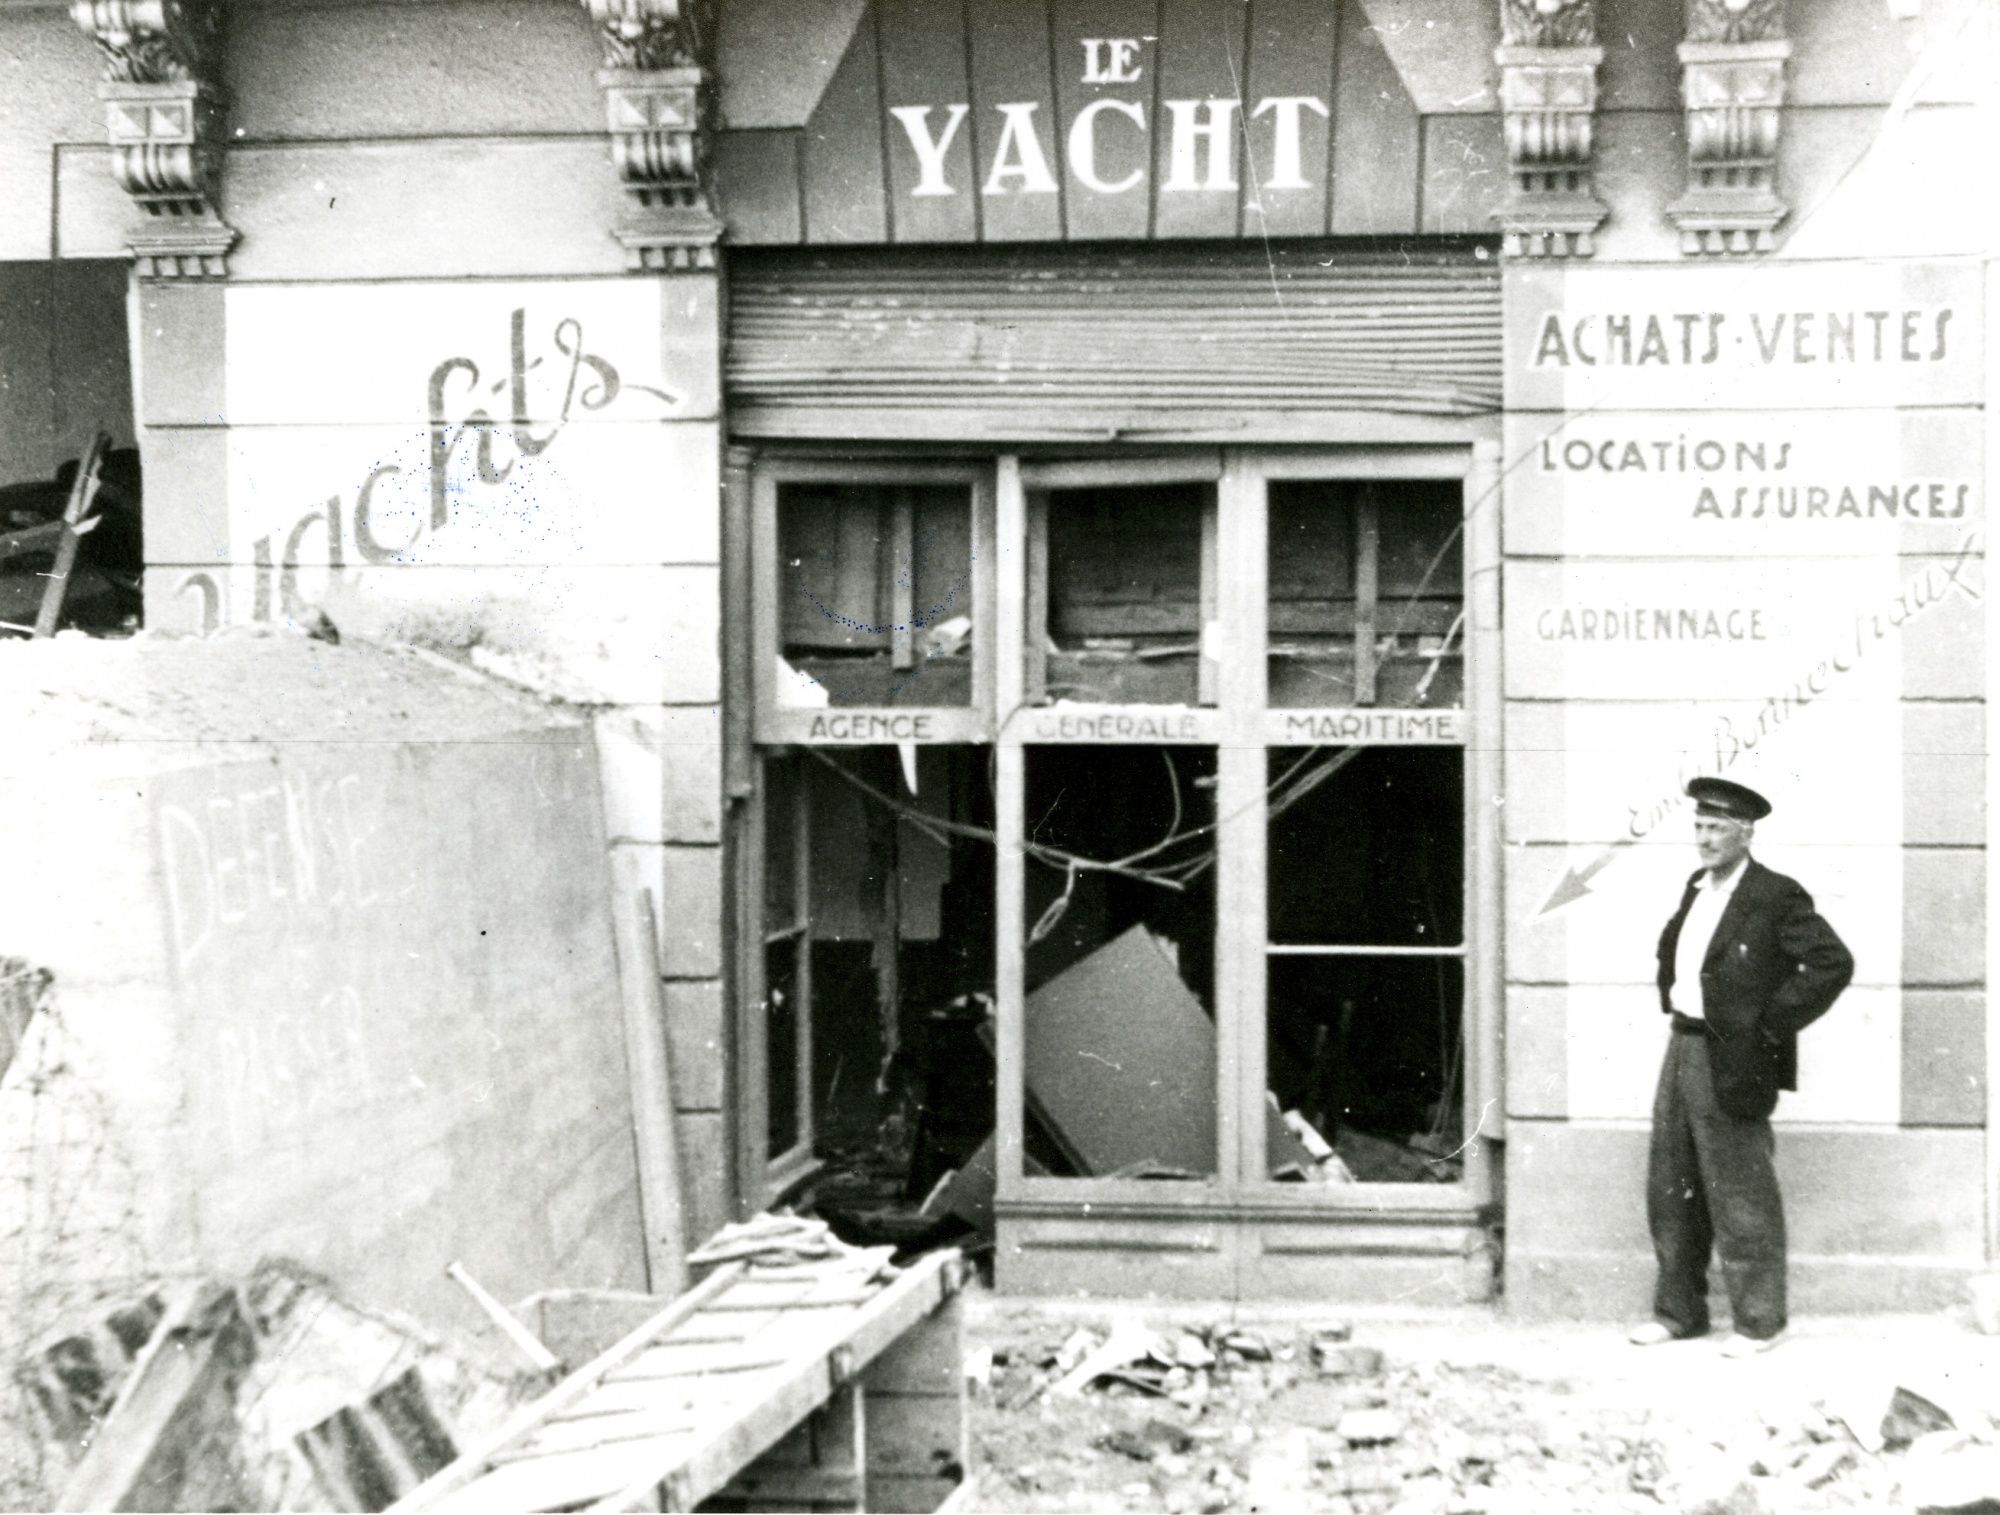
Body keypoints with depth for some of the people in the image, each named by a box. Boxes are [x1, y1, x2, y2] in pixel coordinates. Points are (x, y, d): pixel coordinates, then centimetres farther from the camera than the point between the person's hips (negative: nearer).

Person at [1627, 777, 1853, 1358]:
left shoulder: (1776, 897, -12)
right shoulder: (1697, 889, 12)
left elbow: (1833, 962, -20)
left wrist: (1773, 1024, -17)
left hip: (1733, 1063, -8)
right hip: (1683, 1049, 8)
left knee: (1739, 1196, -1)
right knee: (1671, 1190, 12)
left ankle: (1757, 1320, 10)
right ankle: (1678, 1310, 23)